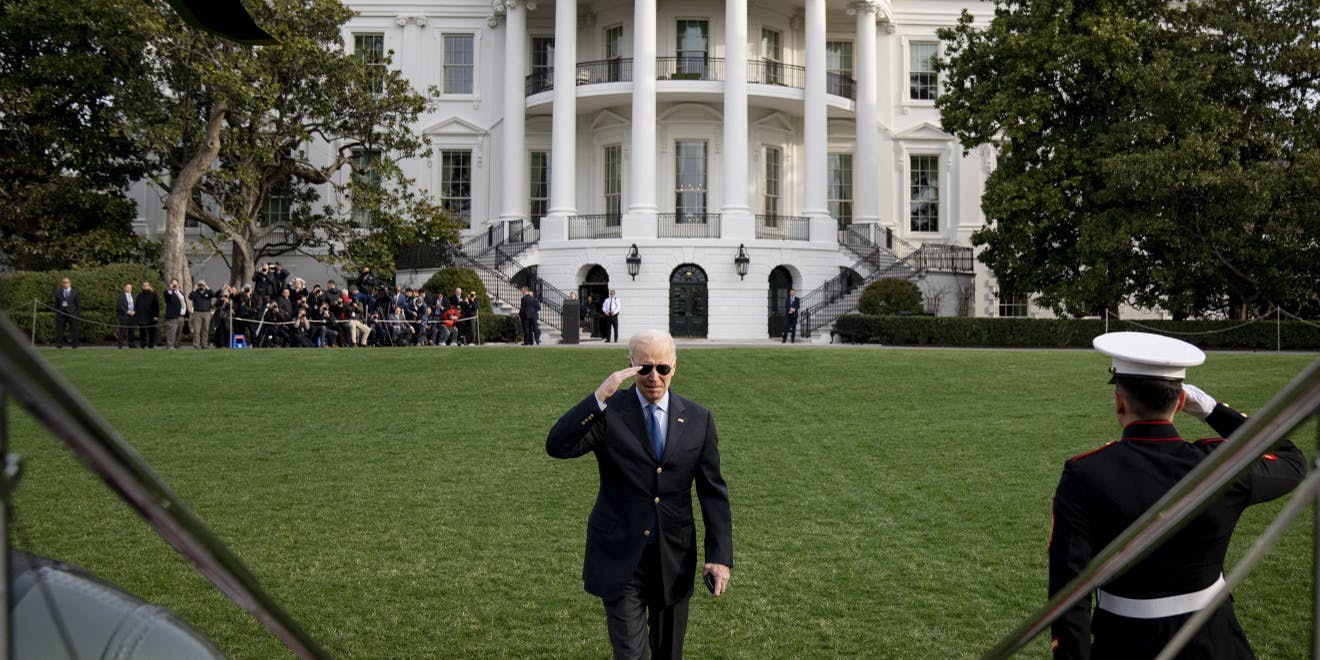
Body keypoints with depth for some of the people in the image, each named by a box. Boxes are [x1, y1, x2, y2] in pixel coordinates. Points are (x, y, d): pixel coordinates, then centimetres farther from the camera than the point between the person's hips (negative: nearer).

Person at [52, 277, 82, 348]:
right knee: (59, 328, -1)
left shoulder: (75, 292, 6)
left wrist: (78, 313, -3)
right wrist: (56, 312, 5)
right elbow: (56, 304, 13)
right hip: (61, 312, 2)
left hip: (72, 313, -2)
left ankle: (74, 345, 4)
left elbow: (79, 304, 4)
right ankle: (59, 345, 5)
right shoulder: (58, 292, 12)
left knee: (74, 329, -1)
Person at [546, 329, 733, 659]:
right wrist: (600, 395, -31)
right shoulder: (608, 412, -7)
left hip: (676, 559, 3)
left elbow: (713, 491, 2)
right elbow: (557, 445, -22)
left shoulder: (697, 418, 1)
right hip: (620, 558, -3)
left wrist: (720, 556, -5)